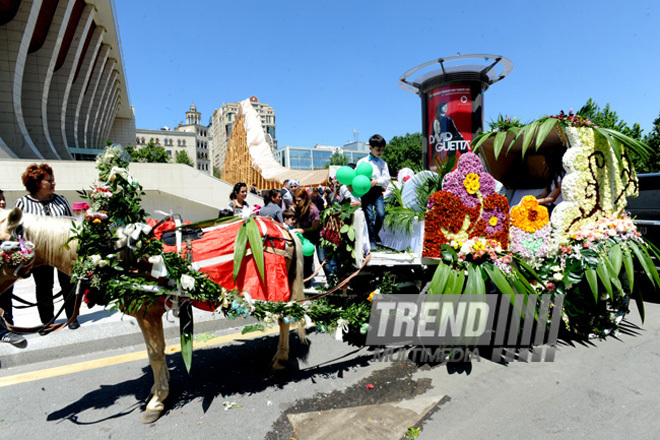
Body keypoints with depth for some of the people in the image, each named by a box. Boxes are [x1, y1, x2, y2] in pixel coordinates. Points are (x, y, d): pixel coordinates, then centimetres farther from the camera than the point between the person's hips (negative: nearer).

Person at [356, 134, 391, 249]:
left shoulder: (382, 163, 12)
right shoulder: (362, 161, 6)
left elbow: (386, 178, 3)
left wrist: (376, 181, -14)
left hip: (378, 191, 2)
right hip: (365, 192, -2)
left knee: (381, 214, -13)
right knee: (369, 217, -4)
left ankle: (375, 234, 13)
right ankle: (372, 241, 8)